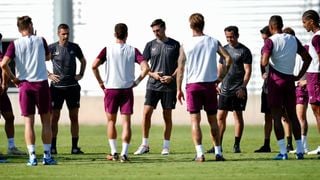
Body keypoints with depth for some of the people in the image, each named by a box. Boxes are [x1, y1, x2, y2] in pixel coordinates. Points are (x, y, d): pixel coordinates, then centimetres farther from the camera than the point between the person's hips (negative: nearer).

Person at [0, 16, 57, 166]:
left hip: (24, 85, 0)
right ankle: (47, 155, 7)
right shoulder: (40, 41, 0)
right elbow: (48, 57, 17)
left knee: (28, 122, 2)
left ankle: (32, 156, -4)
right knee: (46, 121, 8)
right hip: (41, 83, 0)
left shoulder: (15, 44, -3)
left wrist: (13, 78, 0)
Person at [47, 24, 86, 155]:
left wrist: (81, 74, 9)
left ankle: (75, 147, 7)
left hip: (72, 87, 2)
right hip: (57, 87, -2)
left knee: (74, 117, 2)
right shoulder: (52, 48, -1)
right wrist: (49, 75, -3)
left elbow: (83, 61, 22)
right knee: (54, 117, -1)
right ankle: (53, 146, 4)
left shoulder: (74, 47, 6)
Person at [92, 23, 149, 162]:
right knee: (126, 122, 1)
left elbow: (94, 66, -10)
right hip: (127, 89, 0)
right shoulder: (132, 50, 1)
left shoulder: (107, 50, -1)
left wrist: (100, 82, 1)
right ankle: (124, 153, -6)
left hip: (111, 89, 0)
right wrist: (137, 81, 3)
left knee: (111, 121, 13)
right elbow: (145, 67, -8)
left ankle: (114, 152, 12)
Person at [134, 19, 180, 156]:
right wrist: (152, 74, -7)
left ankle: (166, 146, 11)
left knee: (167, 116, 3)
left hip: (169, 86, -1)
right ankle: (145, 145, 1)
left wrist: (172, 77, -10)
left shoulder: (175, 45, 3)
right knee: (146, 112, -8)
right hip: (153, 85, 1)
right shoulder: (151, 45, 7)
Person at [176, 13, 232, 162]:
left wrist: (179, 90, 1)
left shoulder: (185, 45, -2)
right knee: (213, 120, 12)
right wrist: (221, 76, 6)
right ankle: (218, 152, 11)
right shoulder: (213, 42, 3)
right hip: (210, 84, 2)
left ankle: (200, 153, -10)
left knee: (195, 120, 0)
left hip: (192, 84, -2)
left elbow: (180, 68, -4)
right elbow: (228, 58, -5)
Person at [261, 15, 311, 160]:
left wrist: (263, 56, 3)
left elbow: (264, 62, -19)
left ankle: (283, 152, -7)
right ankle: (299, 150, 7)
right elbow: (307, 58, 12)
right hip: (290, 80, 5)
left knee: (276, 116, -1)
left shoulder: (270, 41, -9)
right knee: (292, 115, 11)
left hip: (276, 80, -5)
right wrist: (300, 76, 13)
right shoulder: (293, 40, 9)